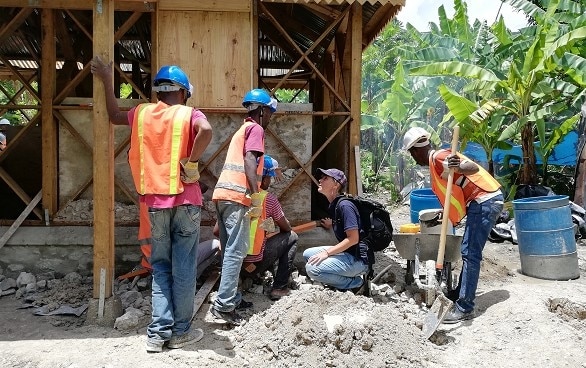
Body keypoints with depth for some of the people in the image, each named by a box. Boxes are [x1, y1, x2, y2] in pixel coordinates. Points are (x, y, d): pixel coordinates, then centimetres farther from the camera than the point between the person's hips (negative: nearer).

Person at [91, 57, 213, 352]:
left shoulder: (142, 113, 8)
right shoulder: (188, 114, -3)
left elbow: (114, 116, 29)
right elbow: (206, 131, -27)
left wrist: (106, 80, 36)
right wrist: (191, 162, -15)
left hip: (155, 201, 3)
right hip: (185, 199, -3)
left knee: (160, 266, 13)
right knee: (183, 267, 5)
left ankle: (159, 332, 11)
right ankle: (180, 331, 14)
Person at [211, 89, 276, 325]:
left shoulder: (242, 129, 28)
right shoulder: (255, 128, 1)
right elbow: (249, 160, -15)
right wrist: (256, 195, -20)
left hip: (223, 193, 9)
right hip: (237, 196, -9)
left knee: (229, 250, 11)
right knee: (236, 251, -10)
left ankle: (231, 299, 17)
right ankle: (224, 305, -12)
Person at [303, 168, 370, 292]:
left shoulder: (345, 205, -17)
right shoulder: (333, 206, 12)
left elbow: (353, 238, -22)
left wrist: (327, 252, -21)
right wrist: (332, 225, 16)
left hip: (358, 259, -10)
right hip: (345, 253, 10)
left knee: (312, 269, -21)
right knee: (308, 254, 12)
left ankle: (356, 282, -5)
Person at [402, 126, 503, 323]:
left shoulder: (437, 157, -12)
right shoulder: (436, 162, 17)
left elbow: (473, 168, -26)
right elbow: (455, 191, 28)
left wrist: (458, 168, -47)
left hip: (485, 201, -10)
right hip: (482, 201, 10)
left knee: (470, 253, -12)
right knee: (469, 251, 18)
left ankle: (464, 308, -11)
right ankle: (461, 292, 31)